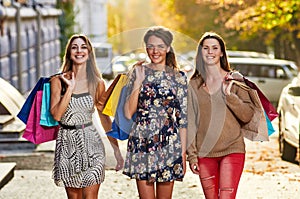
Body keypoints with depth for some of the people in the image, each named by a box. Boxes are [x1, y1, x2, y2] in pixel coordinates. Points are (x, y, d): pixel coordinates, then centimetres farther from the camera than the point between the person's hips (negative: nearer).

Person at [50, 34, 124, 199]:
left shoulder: (97, 83, 2)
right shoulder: (58, 81, 1)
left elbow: (105, 118, 8)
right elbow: (56, 115, -9)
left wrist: (116, 149, 6)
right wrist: (70, 89, -13)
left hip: (91, 143, -1)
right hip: (67, 144, 1)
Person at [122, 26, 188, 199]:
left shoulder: (179, 78, 4)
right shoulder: (138, 72, 5)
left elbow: (183, 119, 5)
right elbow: (128, 113, -2)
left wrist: (183, 153, 2)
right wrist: (138, 82, -9)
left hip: (169, 145, 0)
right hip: (142, 144, 0)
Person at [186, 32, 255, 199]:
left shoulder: (234, 79, 2)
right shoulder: (194, 85, 8)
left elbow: (248, 115, -2)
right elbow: (190, 121, 9)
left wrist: (229, 95, -15)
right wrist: (191, 154, 4)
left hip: (232, 150, -2)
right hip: (204, 153, 2)